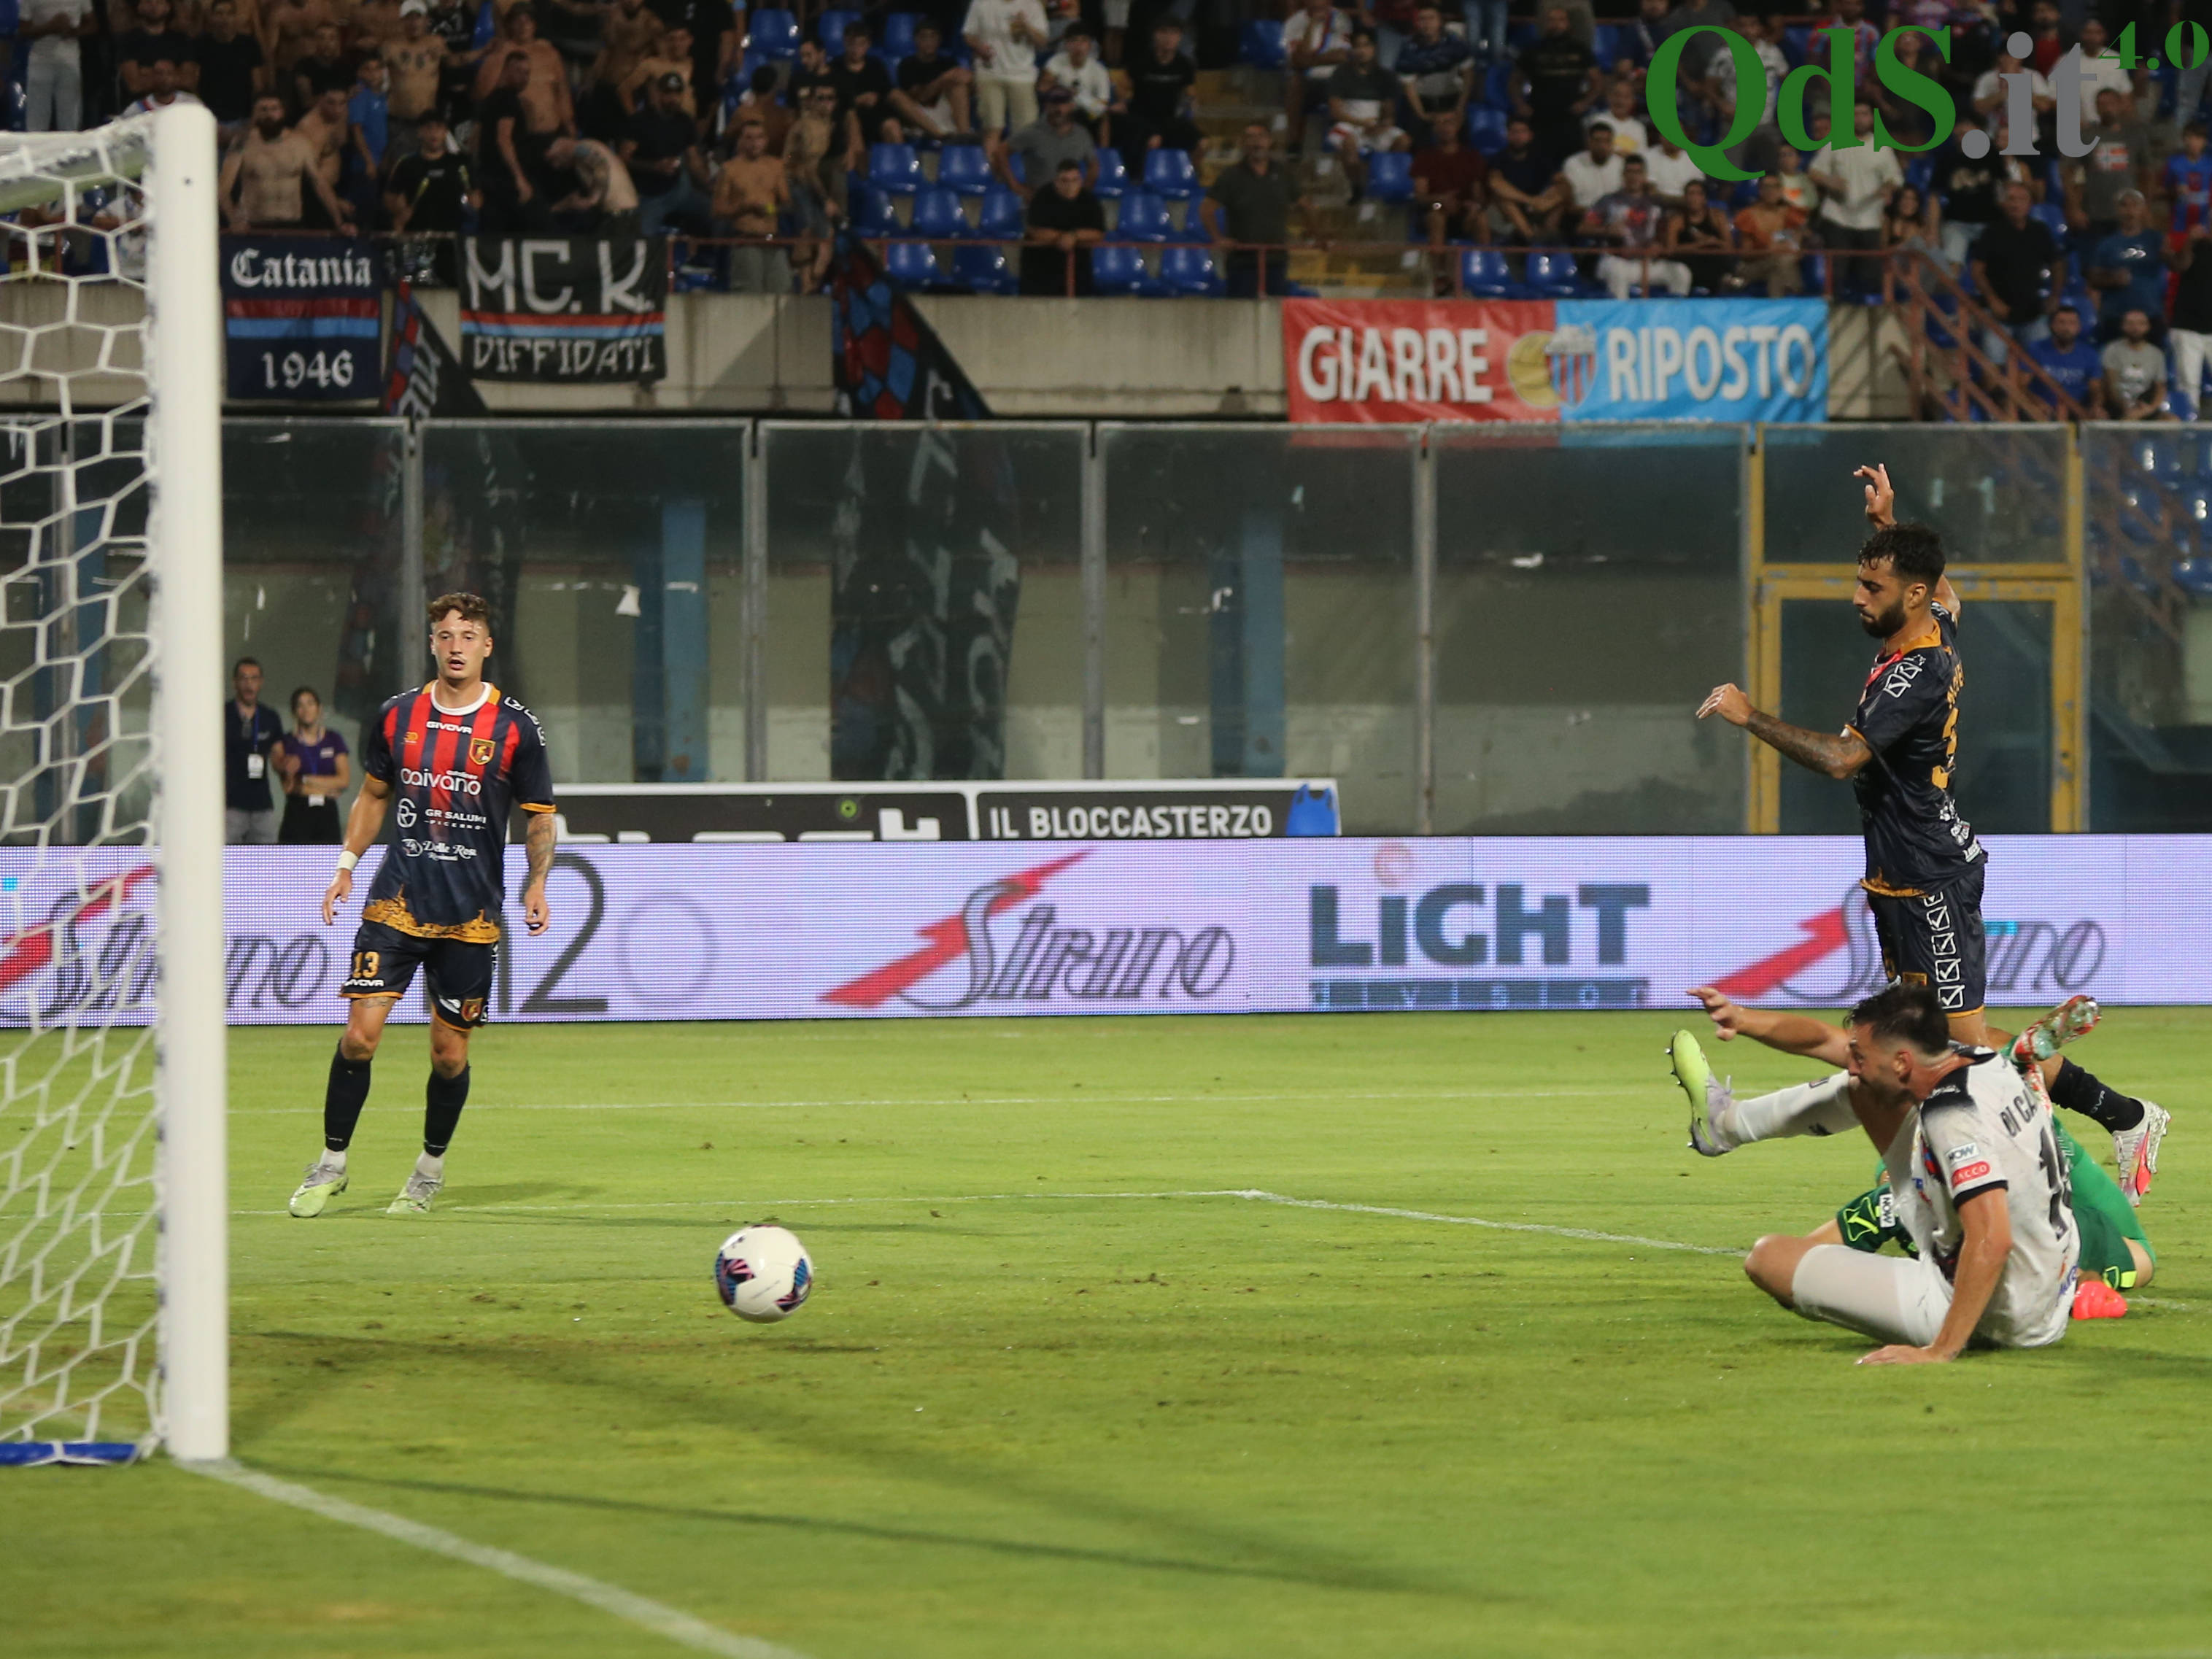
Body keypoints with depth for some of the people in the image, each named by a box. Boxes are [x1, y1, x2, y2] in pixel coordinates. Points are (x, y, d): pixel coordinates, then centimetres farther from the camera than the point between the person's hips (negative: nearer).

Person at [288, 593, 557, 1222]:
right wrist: (346, 865, 11)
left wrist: (536, 886, -9)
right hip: (395, 903, 1)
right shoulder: (397, 717, 5)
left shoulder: (516, 728, -2)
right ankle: (331, 1163, 6)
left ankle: (430, 1170, 25)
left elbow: (540, 817, 5)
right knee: (360, 1035, -9)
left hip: (471, 916, -1)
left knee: (449, 1052, 3)